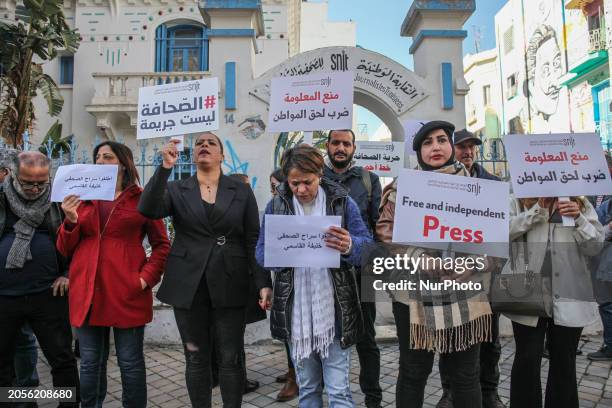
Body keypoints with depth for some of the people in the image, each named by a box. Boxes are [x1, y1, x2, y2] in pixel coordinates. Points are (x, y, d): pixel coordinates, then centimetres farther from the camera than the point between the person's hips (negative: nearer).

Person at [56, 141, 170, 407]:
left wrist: (147, 277, -11)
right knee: (90, 363, 13)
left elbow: (162, 244, 2)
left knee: (130, 362, 7)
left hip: (127, 292, -3)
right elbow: (65, 249, 11)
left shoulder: (141, 198, 2)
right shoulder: (82, 198, 12)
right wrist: (70, 221, -7)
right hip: (87, 292, 4)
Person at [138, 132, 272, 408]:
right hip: (189, 286, 1)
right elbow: (147, 210, -14)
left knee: (231, 359, 7)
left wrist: (264, 283, -7)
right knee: (196, 359, 12)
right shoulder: (176, 189, 6)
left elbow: (254, 240, 1)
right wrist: (165, 167, -20)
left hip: (229, 286, 0)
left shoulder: (242, 191, 4)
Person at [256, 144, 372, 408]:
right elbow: (261, 251, 3)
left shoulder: (342, 202, -2)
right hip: (294, 310, 2)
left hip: (333, 310, -2)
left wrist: (349, 246, -29)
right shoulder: (276, 206, 3)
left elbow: (367, 246, -5)